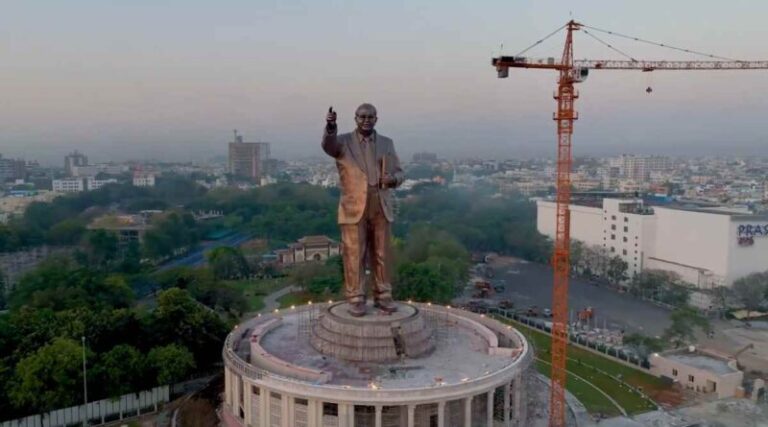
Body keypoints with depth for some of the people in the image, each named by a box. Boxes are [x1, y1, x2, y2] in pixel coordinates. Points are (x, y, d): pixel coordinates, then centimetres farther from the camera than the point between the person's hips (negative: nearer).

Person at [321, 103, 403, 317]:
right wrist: (330, 126, -43)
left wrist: (393, 179, -14)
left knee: (382, 254, 6)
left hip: (381, 208, 3)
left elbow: (398, 173, 11)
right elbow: (328, 145, -22)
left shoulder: (387, 143, 10)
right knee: (354, 255, 0)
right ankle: (356, 299, 9)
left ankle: (383, 297, 17)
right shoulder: (343, 141, 1)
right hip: (354, 208, -3)